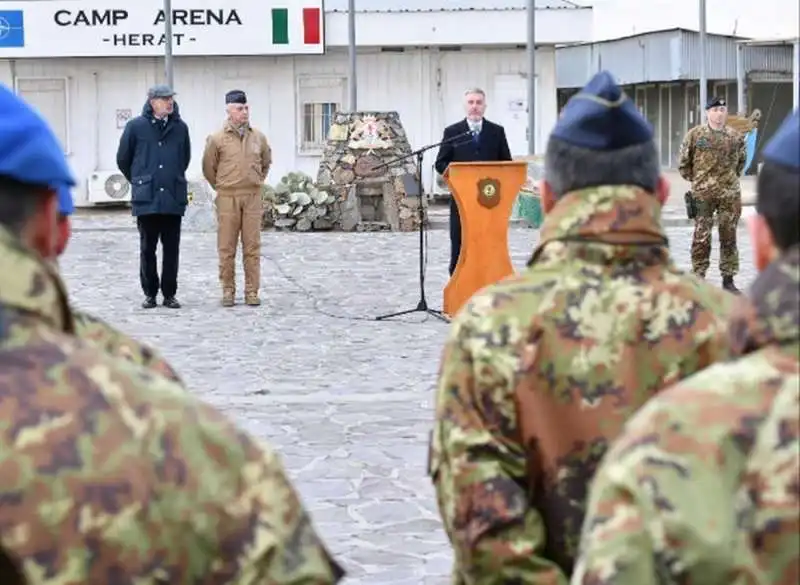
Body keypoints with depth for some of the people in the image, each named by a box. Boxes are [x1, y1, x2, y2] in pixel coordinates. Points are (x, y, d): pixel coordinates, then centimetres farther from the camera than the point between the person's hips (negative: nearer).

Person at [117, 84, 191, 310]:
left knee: (172, 250, 4)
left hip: (174, 199, 2)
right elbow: (123, 159, 10)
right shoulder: (136, 127, -1)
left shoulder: (180, 127, 6)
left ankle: (170, 294, 12)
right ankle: (150, 293, 13)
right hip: (146, 200, -2)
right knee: (147, 249, 4)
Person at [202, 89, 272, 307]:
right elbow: (209, 168, 8)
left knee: (252, 247, 2)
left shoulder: (258, 137, 6)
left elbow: (266, 163, 22)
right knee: (226, 248, 1)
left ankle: (252, 291, 7)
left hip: (253, 197, 2)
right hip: (227, 199, -2)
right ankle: (228, 291, 9)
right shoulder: (217, 139, -2)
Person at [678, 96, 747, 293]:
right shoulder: (695, 135, -2)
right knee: (701, 238, -2)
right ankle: (698, 278, 5)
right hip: (703, 194, -2)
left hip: (730, 194, 2)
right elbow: (683, 162, 6)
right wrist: (695, 180, 7)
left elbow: (742, 160, 21)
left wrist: (731, 178, 15)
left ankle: (728, 279, 13)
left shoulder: (735, 136, 5)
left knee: (729, 237, 6)